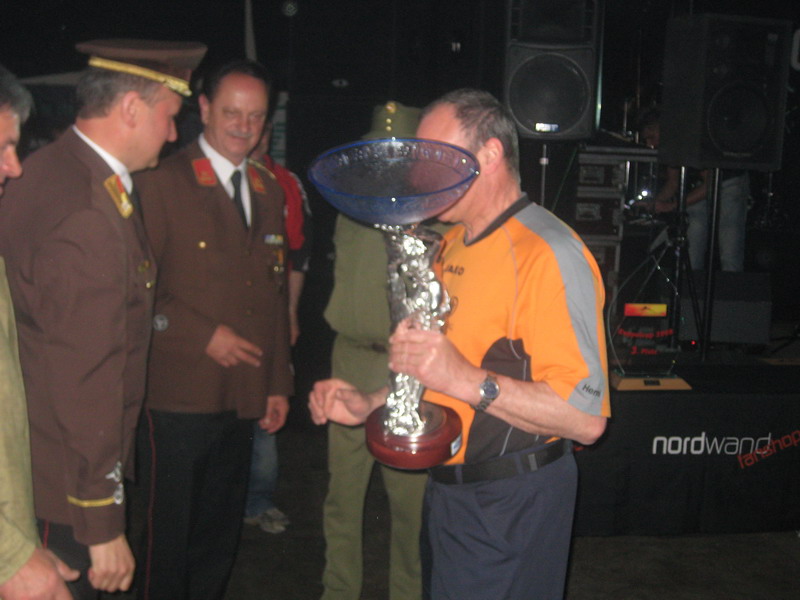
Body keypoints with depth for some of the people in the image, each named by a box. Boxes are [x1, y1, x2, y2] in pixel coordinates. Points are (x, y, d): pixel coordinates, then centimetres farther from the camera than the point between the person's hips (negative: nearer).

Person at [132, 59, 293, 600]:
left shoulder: (269, 190, 13)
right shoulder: (161, 183, -7)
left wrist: (279, 382, 13)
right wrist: (204, 334, -15)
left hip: (245, 398, 6)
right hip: (179, 396, -6)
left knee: (221, 534, 17)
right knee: (169, 534, 6)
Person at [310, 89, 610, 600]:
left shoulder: (549, 252, -20)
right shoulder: (455, 243, 11)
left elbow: (587, 417, -27)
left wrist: (467, 380, -34)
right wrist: (371, 404, 8)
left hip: (510, 505, -9)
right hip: (448, 490, 9)